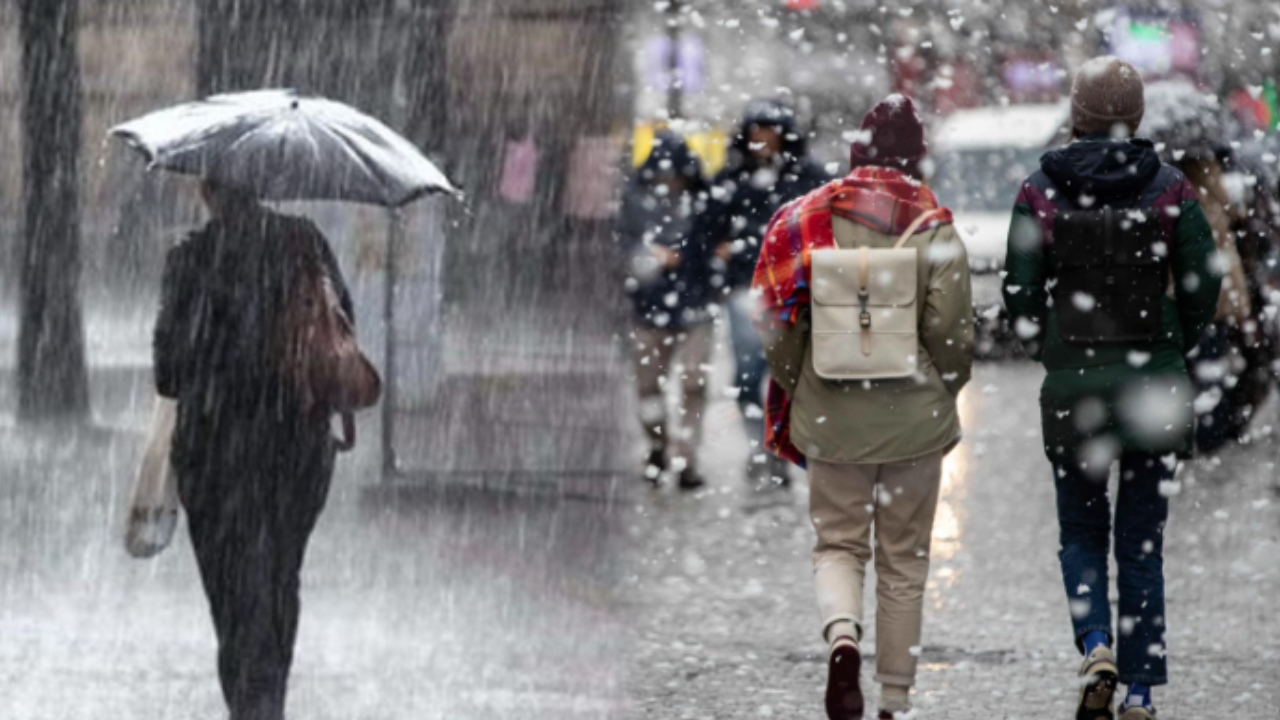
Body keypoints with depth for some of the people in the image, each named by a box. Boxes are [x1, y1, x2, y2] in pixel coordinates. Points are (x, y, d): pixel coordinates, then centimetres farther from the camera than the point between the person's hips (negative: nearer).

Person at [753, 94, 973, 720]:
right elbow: (951, 333, -9)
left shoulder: (808, 218, -3)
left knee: (837, 543, 13)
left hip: (830, 416, 1)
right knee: (903, 563, 11)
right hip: (913, 419, -1)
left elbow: (778, 324, -3)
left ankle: (842, 637, -18)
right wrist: (941, 392, 10)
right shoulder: (934, 230, -7)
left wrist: (793, 389, 13)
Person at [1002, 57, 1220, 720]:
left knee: (1081, 532, 16)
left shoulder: (1040, 193, -5)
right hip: (1157, 390, 0)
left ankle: (1096, 648, -9)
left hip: (1073, 387, 0)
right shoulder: (1169, 190, -4)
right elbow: (1202, 284, -5)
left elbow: (1020, 293, -4)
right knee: (1142, 542, 9)